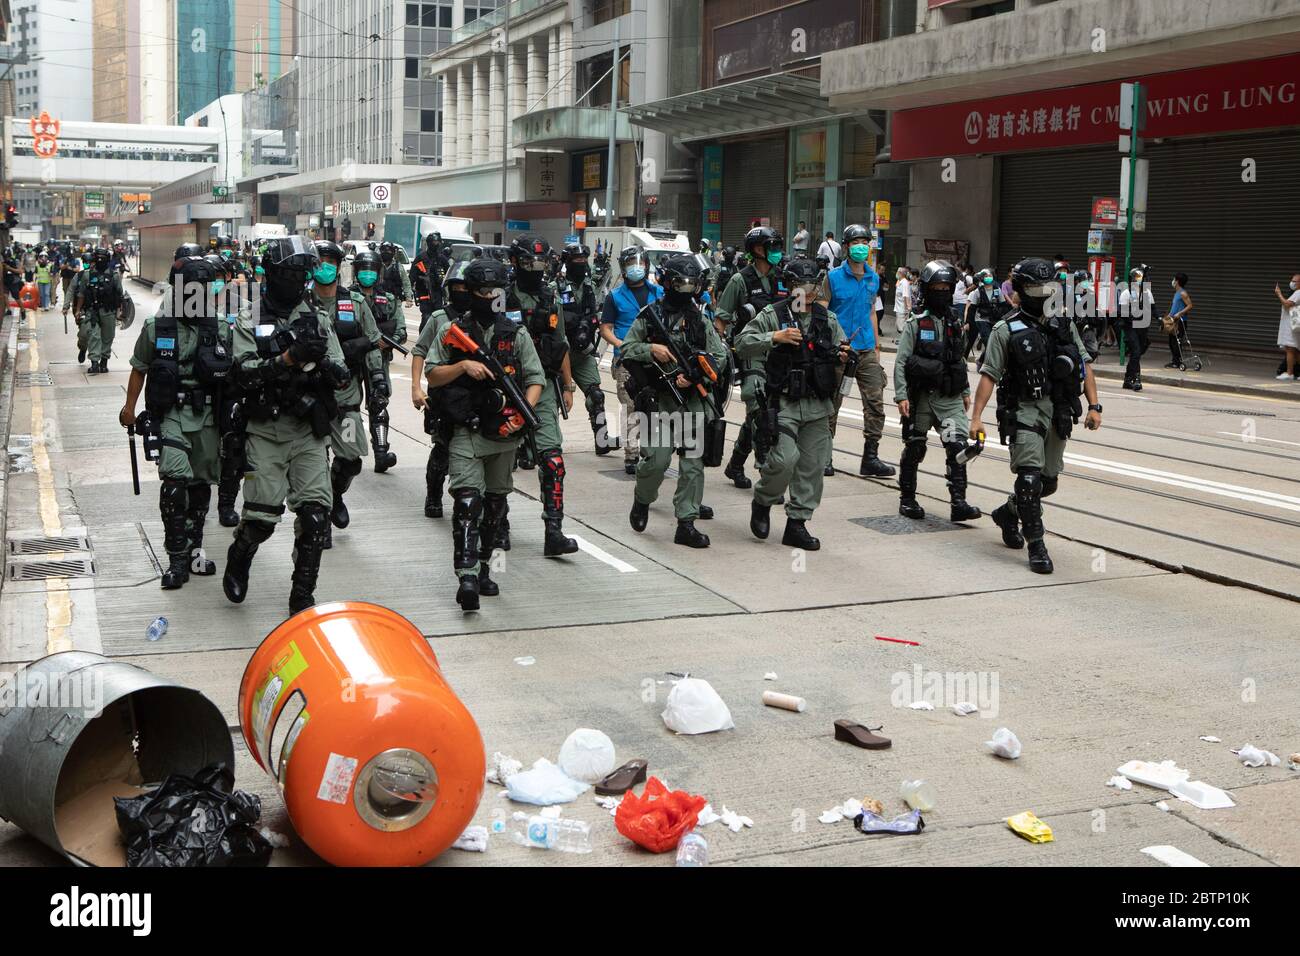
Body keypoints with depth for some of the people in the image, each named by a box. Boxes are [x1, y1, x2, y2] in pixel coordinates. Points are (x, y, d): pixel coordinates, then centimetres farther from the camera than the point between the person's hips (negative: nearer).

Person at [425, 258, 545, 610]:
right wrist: (463, 365, -15)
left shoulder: (516, 333, 7)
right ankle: (467, 577, -22)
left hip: (505, 434, 3)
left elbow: (535, 379, 5)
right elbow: (432, 375, 2)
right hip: (466, 432, -3)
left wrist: (524, 412, -11)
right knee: (468, 499, -15)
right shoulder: (451, 330, 3)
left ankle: (483, 567, 28)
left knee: (495, 502, 12)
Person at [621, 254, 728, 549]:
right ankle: (642, 501, 20)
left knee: (693, 463, 0)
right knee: (657, 459, -10)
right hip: (659, 400, -3)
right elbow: (626, 349, 3)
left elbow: (720, 356, 6)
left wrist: (694, 376, -10)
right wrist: (651, 349, -14)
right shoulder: (650, 314, 3)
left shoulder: (700, 318, 9)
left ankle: (686, 524, 6)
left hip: (693, 401, 3)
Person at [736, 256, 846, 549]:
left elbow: (841, 350, 20)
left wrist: (842, 356, -4)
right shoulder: (773, 314, -2)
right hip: (784, 402, -5)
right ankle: (762, 502, 12)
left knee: (813, 465, 4)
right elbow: (742, 344, -7)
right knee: (785, 458, -16)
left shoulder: (828, 318, 12)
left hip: (818, 405, 5)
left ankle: (797, 524, 15)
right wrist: (775, 337, -19)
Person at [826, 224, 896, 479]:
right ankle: (824, 457, 15)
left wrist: (876, 348, 16)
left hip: (866, 350, 4)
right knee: (831, 405, 4)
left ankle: (870, 458, 6)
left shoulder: (873, 278, 11)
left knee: (875, 404, -1)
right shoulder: (833, 277, -4)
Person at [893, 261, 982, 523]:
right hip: (921, 396, -3)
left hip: (950, 398, 4)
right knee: (914, 448, 7)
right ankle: (907, 499, 22)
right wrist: (901, 395, -15)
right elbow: (901, 362, -8)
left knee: (958, 445, -10)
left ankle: (958, 502, -12)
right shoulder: (915, 323, -5)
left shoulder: (955, 323, 11)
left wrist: (966, 392, 19)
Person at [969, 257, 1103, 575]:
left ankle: (1007, 513, 38)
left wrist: (1094, 407, 3)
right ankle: (1036, 546, -6)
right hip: (1024, 409, -5)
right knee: (1030, 476, -15)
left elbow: (1085, 366, 12)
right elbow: (989, 375, -8)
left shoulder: (1064, 325, 10)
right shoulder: (1007, 330, -4)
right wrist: (976, 417, -17)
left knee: (1049, 481, 13)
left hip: (1058, 412, 5)